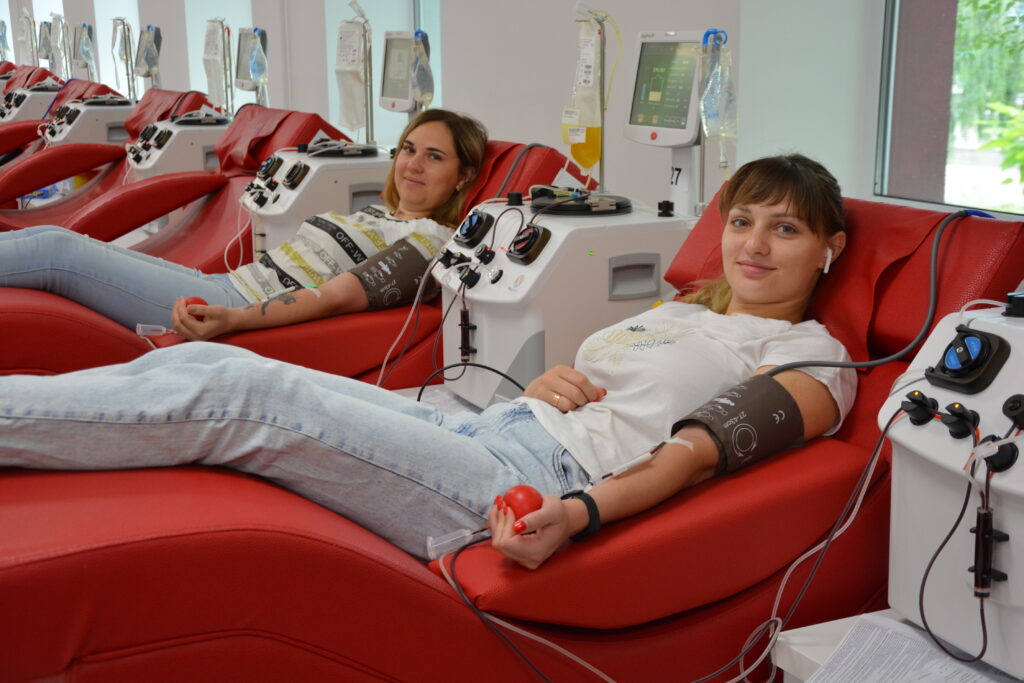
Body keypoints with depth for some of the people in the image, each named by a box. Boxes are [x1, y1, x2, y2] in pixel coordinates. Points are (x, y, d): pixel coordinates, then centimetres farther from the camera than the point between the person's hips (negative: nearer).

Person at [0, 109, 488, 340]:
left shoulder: (431, 238, -7)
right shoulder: (377, 215, 22)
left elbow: (337, 297, -20)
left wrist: (232, 319, -30)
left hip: (249, 312, -8)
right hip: (225, 286, 8)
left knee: (56, 250, -13)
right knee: (55, 239, -1)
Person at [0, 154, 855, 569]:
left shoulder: (812, 354, 6)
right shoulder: (678, 313, 29)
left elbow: (702, 449, -10)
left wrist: (582, 512, -26)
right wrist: (545, 382, 2)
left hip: (525, 489, -7)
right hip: (478, 431, 7)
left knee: (244, 394, -21)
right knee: (210, 364, -10)